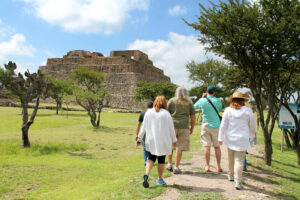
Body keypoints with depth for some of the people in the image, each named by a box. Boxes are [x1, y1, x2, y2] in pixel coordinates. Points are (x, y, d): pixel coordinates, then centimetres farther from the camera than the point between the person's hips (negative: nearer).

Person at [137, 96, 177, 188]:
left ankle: (146, 174, -9)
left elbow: (144, 127, 5)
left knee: (151, 158, 13)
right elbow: (171, 128, 0)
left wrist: (139, 137, 17)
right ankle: (160, 179, 20)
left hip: (151, 141, 2)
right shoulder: (166, 114, -6)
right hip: (163, 141, -2)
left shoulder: (148, 112, 1)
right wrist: (174, 140, 12)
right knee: (161, 160, 11)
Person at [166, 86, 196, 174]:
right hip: (184, 127, 0)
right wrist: (192, 128, 18)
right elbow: (193, 117, 8)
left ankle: (169, 164, 21)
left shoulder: (171, 101, 5)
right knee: (180, 147, 4)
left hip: (172, 125, 0)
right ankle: (176, 167, 7)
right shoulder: (189, 103, 9)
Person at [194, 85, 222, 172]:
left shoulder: (202, 101, -7)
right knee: (217, 146, 9)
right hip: (216, 125, 1)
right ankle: (219, 166, 14)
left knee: (207, 146, 2)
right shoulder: (217, 101, -5)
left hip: (206, 125, -1)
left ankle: (207, 166, 4)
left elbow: (194, 106, 11)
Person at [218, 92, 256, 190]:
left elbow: (223, 125, -4)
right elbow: (252, 125, 5)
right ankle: (237, 182, -4)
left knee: (231, 158, 19)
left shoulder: (228, 110, -4)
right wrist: (253, 135, 22)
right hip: (242, 139, -2)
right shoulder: (247, 110, -5)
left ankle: (231, 175, 37)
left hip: (230, 138, 2)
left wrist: (220, 138, 2)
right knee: (239, 160, 0)